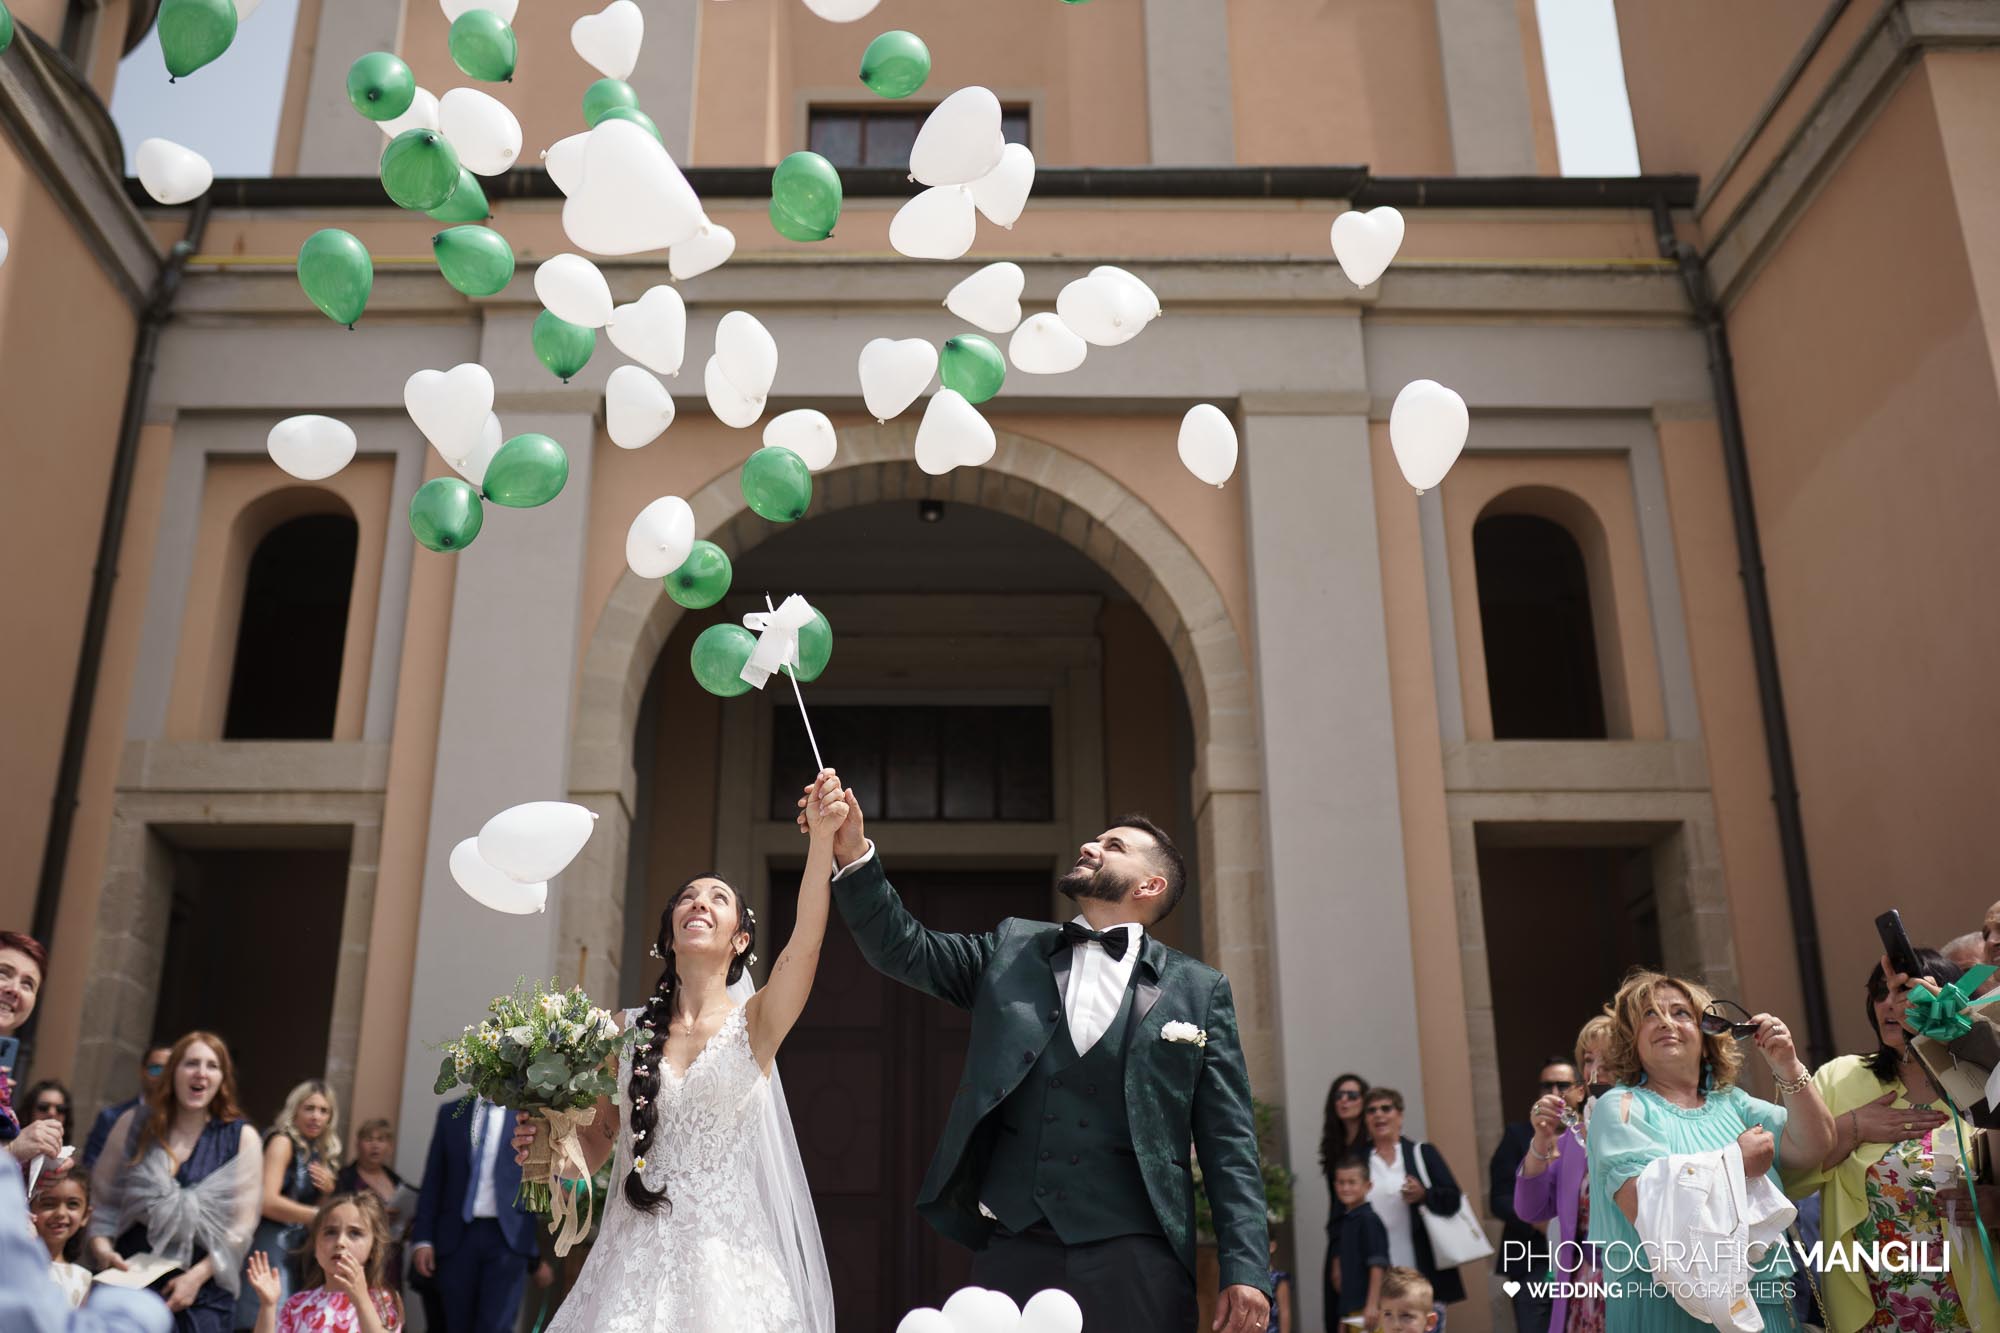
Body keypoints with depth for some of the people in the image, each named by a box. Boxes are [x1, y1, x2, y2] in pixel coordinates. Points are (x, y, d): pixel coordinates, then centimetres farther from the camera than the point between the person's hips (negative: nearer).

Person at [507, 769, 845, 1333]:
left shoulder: (756, 1023, 0)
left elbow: (806, 940, -18)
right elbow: (593, 1147, 13)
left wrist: (823, 837, -32)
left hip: (731, 1268, -2)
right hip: (634, 1264, 2)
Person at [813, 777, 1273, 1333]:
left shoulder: (1199, 989, 7)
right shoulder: (1012, 949, 14)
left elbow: (1227, 1141, 3)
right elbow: (902, 947, 6)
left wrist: (1245, 1268, -6)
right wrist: (853, 854, -8)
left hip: (1134, 1256, -1)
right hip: (1011, 1249, 2)